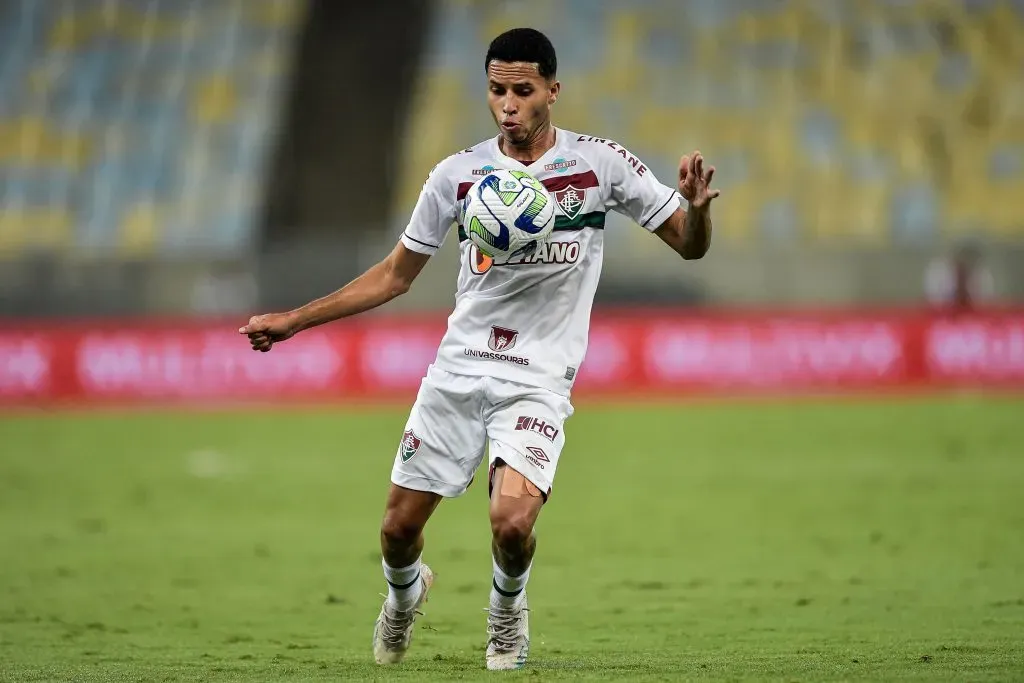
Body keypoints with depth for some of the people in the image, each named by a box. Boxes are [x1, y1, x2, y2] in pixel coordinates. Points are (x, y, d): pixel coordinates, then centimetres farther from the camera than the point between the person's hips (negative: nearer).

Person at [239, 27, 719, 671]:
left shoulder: (600, 161, -3)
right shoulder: (458, 173, 2)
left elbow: (690, 245, 2)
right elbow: (395, 275, 12)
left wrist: (697, 208, -22)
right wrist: (293, 320, 7)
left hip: (537, 381, -3)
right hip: (458, 369, 3)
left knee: (512, 523, -24)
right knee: (399, 529, 4)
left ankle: (508, 608, 12)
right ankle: (405, 593, 42)